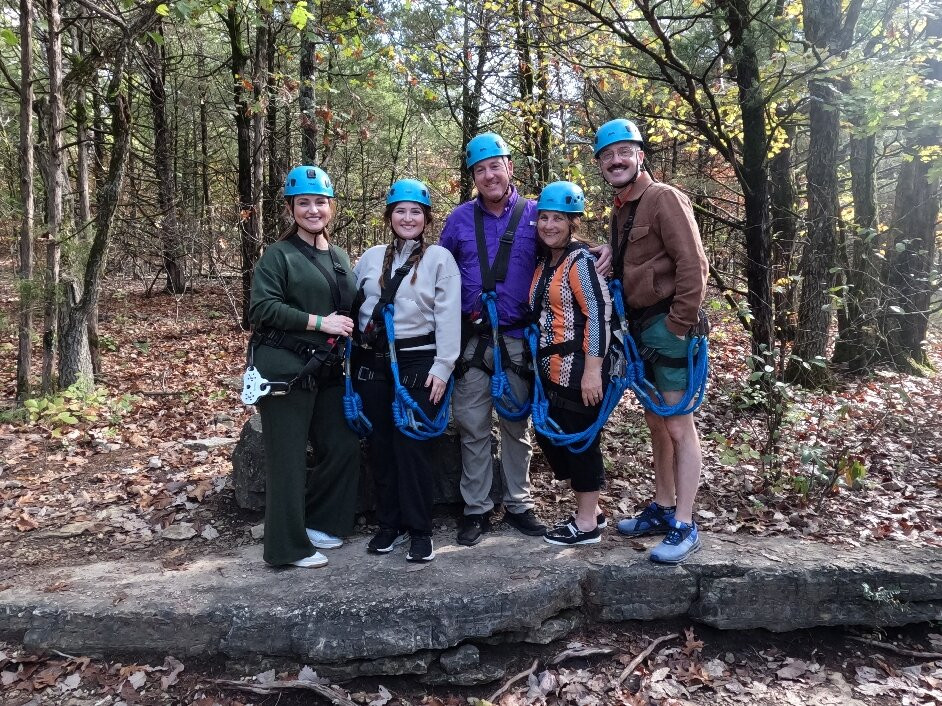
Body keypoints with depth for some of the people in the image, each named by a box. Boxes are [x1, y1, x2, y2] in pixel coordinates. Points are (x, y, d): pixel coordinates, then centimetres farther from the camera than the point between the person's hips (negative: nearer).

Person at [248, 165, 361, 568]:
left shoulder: (340, 258, 15)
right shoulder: (278, 255, -5)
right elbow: (262, 308, -16)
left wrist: (349, 329, 5)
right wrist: (319, 322, -18)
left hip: (326, 370, 7)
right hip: (286, 370, -7)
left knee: (344, 446, 8)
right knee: (289, 457, -1)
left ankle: (316, 522, 27)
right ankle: (288, 546, 11)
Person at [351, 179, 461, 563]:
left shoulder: (440, 258, 1)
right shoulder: (371, 258, 12)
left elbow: (448, 316, -4)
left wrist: (443, 367, -11)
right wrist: (352, 358, 9)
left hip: (416, 361, -4)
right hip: (371, 361, 4)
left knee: (412, 445, -3)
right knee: (380, 445, 8)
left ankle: (419, 530, 11)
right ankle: (389, 524, 22)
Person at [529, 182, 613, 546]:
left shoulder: (580, 261, -11)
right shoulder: (544, 263, 15)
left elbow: (599, 314, -18)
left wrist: (593, 371, -22)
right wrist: (539, 363, 17)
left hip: (578, 370, -9)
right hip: (551, 370, 10)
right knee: (549, 436, 14)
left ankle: (587, 524, 17)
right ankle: (590, 510, 30)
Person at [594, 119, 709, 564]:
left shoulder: (664, 198, -11)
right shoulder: (620, 211, 16)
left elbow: (693, 265, -17)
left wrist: (681, 325, -18)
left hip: (669, 327, -9)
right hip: (641, 328, 9)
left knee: (678, 425, -4)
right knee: (656, 423, 15)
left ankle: (684, 526, 5)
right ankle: (662, 509, 28)